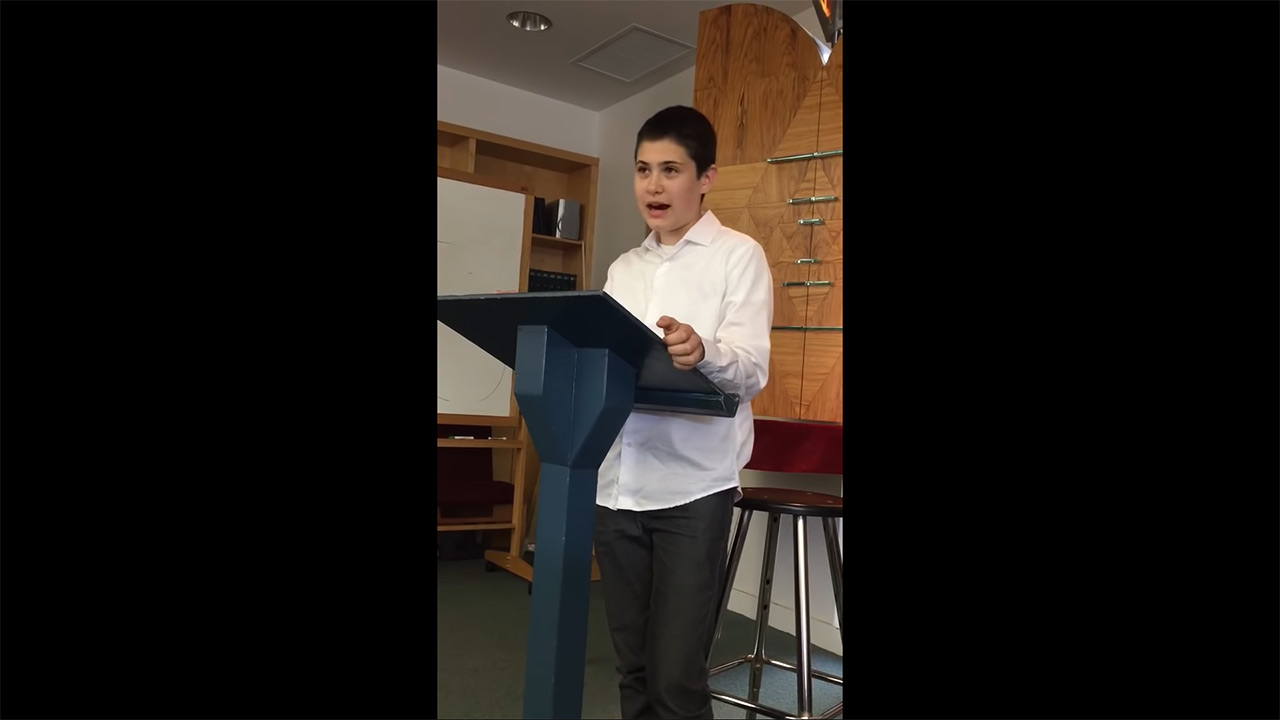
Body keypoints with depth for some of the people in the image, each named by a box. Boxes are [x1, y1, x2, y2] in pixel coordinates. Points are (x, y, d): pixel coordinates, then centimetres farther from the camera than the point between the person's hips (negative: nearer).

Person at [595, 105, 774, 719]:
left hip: (692, 487, -5)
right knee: (634, 668, 13)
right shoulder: (623, 269, 16)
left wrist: (703, 352, -32)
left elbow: (751, 370, -11)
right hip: (616, 485, 5)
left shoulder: (738, 254, 0)